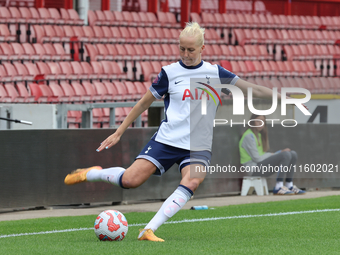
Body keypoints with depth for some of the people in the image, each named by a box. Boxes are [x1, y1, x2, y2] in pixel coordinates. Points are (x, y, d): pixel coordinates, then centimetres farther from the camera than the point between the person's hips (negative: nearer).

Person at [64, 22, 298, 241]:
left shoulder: (215, 72, 5)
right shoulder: (170, 72, 1)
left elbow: (251, 88, 8)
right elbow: (145, 102, 8)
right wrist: (118, 133, 8)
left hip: (199, 146, 1)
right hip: (167, 139, -1)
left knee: (191, 183, -29)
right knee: (130, 180, -15)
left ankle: (149, 230, -29)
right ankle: (91, 174, 15)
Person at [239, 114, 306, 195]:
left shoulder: (259, 135, 20)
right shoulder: (248, 136, -10)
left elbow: (264, 155, 14)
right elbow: (257, 158, -15)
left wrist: (281, 152, 0)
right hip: (254, 167, -10)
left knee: (293, 154, 3)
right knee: (286, 155, -25)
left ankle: (289, 186, 0)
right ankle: (278, 188, -27)